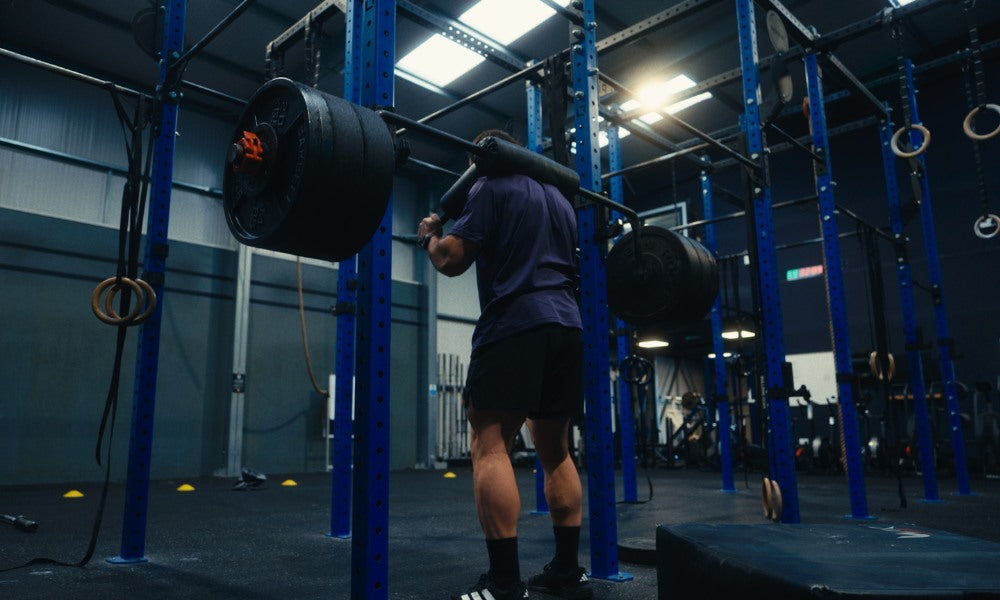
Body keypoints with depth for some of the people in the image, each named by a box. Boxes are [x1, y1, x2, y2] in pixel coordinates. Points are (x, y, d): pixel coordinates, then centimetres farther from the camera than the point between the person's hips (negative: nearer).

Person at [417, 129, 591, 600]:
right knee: (555, 451, 13)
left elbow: (452, 259, -6)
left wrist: (429, 237, 15)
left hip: (515, 325, -8)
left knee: (489, 446, -6)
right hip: (567, 326, 8)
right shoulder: (559, 199, 27)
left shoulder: (491, 188, 3)